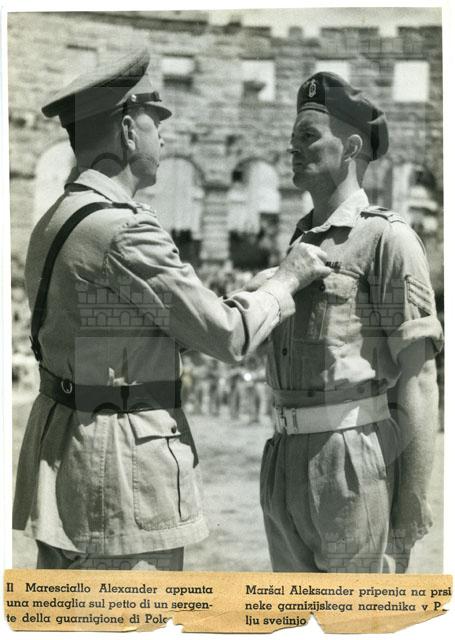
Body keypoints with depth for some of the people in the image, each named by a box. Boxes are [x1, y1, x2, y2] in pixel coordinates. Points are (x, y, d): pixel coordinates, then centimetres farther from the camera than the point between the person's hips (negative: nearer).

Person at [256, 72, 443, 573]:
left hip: (357, 469, -8)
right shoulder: (302, 243, 19)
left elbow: (417, 380, -11)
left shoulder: (388, 239, -6)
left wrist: (412, 506, -15)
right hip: (288, 466, 8)